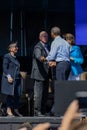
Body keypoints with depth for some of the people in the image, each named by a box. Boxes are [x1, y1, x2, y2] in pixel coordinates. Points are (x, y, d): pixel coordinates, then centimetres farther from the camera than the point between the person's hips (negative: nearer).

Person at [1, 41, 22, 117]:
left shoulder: (15, 58, 18)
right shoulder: (7, 57, -4)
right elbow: (5, 68, -10)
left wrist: (19, 76, 18)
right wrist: (8, 76, -20)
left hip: (17, 79, 7)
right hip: (10, 79, -7)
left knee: (17, 95, 5)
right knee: (10, 94, -5)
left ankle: (16, 110, 13)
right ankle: (9, 111, 1)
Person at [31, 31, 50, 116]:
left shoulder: (46, 47, 19)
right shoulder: (38, 47, -10)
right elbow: (38, 56, -29)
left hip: (45, 74, 9)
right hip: (39, 74, -9)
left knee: (45, 93, 10)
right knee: (38, 93, -9)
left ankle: (43, 111, 15)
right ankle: (37, 111, -7)